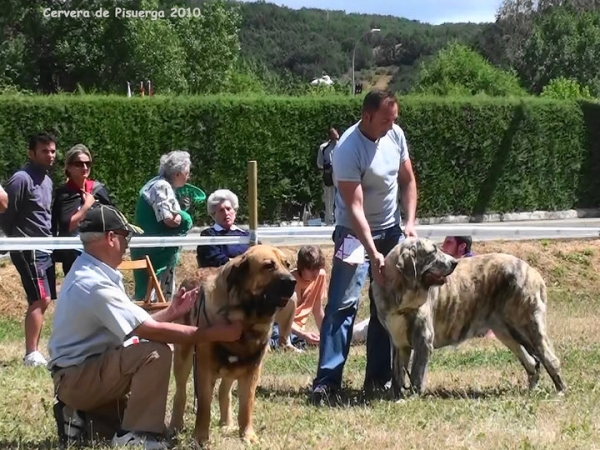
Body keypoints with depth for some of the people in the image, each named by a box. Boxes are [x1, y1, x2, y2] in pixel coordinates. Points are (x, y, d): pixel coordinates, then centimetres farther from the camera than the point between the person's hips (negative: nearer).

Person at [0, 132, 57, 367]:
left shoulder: (47, 180, 14)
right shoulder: (21, 179, -13)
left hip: (44, 249, 9)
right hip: (29, 250, -9)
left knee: (43, 300, 8)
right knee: (40, 299, -13)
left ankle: (34, 351, 13)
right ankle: (31, 354, -11)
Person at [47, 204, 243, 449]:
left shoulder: (91, 272, 8)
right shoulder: (94, 284, -25)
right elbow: (149, 331, -27)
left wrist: (169, 314, 6)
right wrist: (211, 333, -22)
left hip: (86, 368, 11)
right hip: (75, 377, -11)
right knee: (156, 353, -26)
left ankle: (82, 416, 18)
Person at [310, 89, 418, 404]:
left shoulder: (396, 134, -5)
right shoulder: (348, 150, -25)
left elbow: (408, 180, 7)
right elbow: (354, 206, -27)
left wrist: (410, 222, -6)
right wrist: (373, 253, -32)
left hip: (392, 230, 6)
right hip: (355, 233, -6)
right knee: (342, 305, -12)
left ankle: (378, 378, 11)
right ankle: (327, 379, -11)